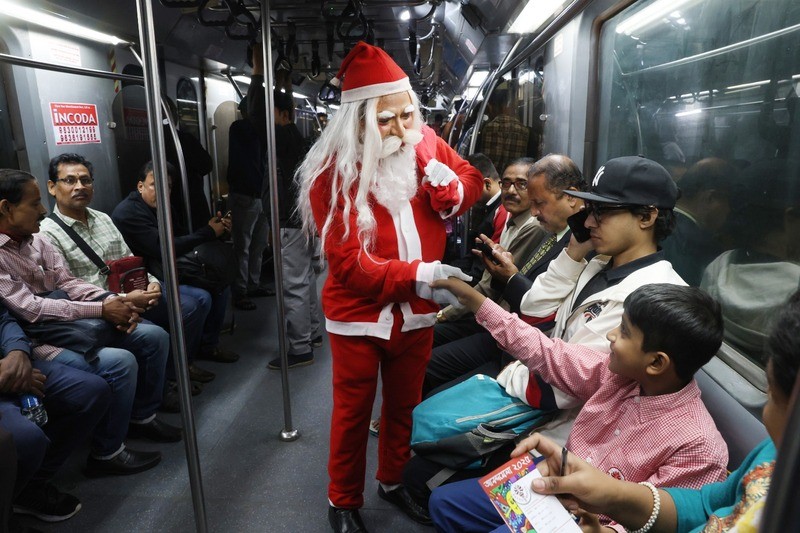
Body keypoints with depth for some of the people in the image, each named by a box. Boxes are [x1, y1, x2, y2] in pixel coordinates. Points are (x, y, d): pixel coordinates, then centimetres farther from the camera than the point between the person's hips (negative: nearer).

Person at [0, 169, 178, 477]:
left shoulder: (36, 239, 7)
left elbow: (67, 282, 7)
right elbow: (30, 309, -22)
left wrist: (112, 300, -11)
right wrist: (101, 310, -21)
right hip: (38, 343, -8)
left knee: (154, 336, 0)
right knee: (120, 362, -28)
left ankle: (142, 416, 17)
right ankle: (107, 453, -7)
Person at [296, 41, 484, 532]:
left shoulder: (425, 142, -4)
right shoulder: (333, 170, -16)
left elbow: (472, 182, 9)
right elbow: (348, 262, -20)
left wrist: (447, 185, -15)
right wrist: (417, 274, -30)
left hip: (416, 312, 4)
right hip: (359, 316, -4)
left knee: (405, 405, 21)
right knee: (353, 413, 14)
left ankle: (394, 481, 47)